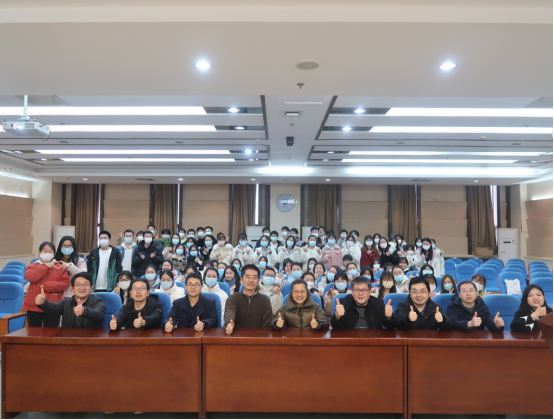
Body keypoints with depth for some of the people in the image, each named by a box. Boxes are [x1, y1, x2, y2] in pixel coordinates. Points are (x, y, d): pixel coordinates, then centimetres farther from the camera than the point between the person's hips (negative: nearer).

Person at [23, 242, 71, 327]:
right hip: (34, 305, 1)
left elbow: (65, 283, -7)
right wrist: (45, 266, -13)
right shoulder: (32, 266, 7)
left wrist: (46, 286, -13)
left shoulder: (60, 267, 3)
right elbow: (31, 277, -14)